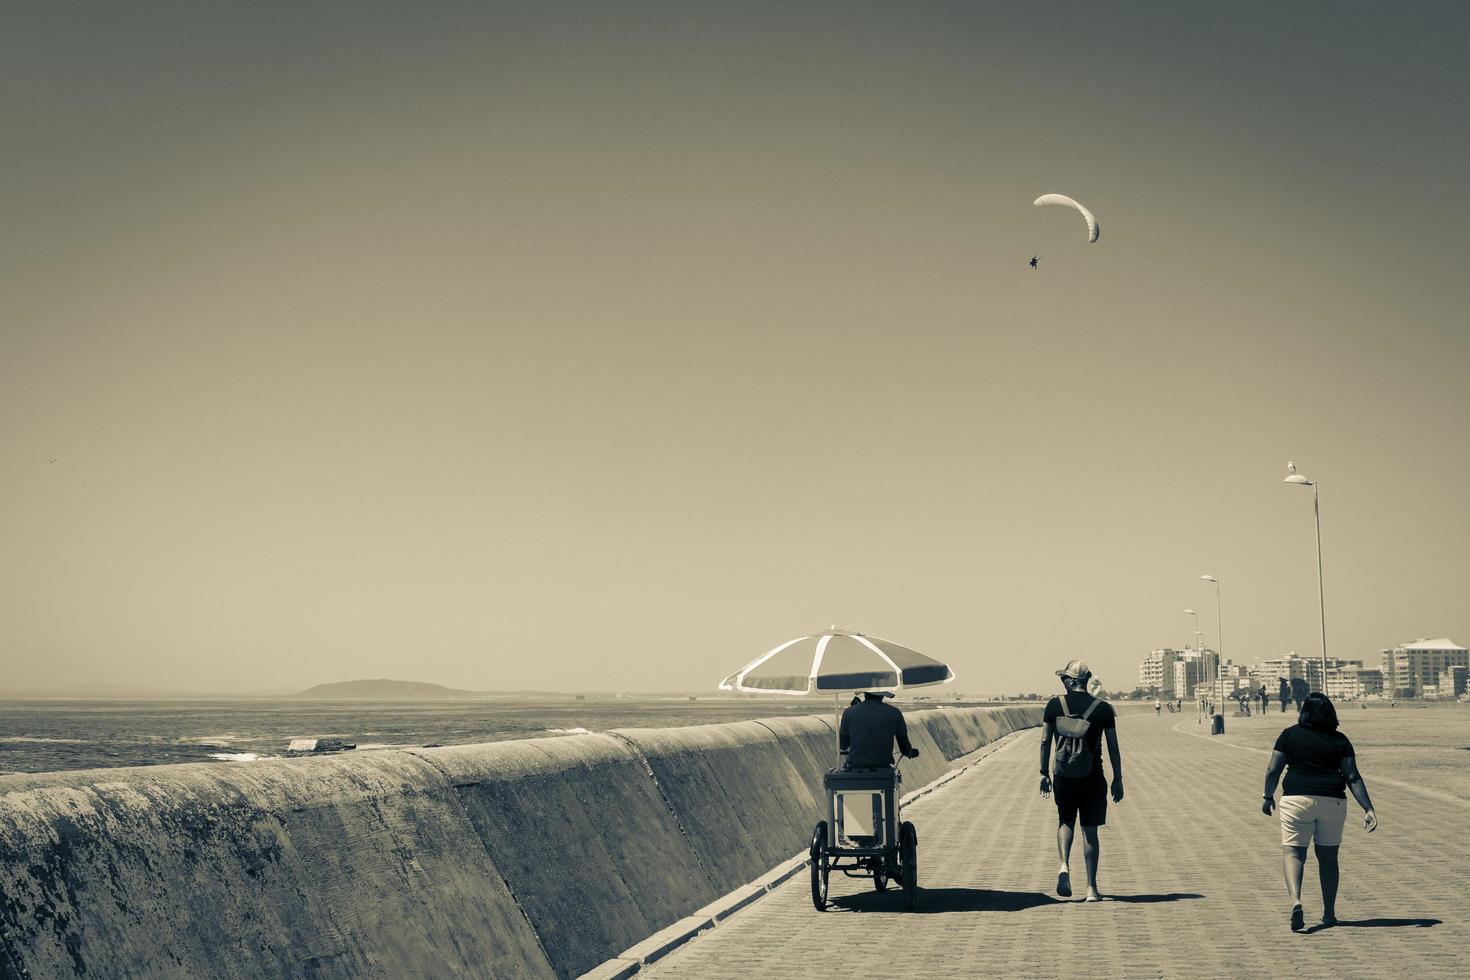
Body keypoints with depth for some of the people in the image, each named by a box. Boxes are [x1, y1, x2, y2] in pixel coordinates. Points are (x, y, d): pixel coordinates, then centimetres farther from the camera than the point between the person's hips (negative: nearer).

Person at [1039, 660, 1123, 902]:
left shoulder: (1055, 705, -1)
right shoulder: (1103, 709, -1)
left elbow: (1045, 742, 0)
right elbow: (1113, 747, 0)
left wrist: (1044, 773, 8)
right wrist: (1118, 779, 7)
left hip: (1063, 775, 1)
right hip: (1093, 777, 0)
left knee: (1065, 821, 19)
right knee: (1090, 830, 5)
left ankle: (1064, 866, -5)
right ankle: (1092, 888, 6)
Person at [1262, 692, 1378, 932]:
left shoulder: (1290, 735, 0)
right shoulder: (1340, 740, 5)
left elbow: (1273, 770, -1)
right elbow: (1353, 777, -1)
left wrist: (1268, 796, 14)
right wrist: (1368, 809, -1)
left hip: (1297, 799, -2)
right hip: (1332, 801, 2)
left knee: (1293, 852, 0)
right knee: (1328, 856, 14)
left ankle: (1296, 901, -25)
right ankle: (1329, 913, 22)